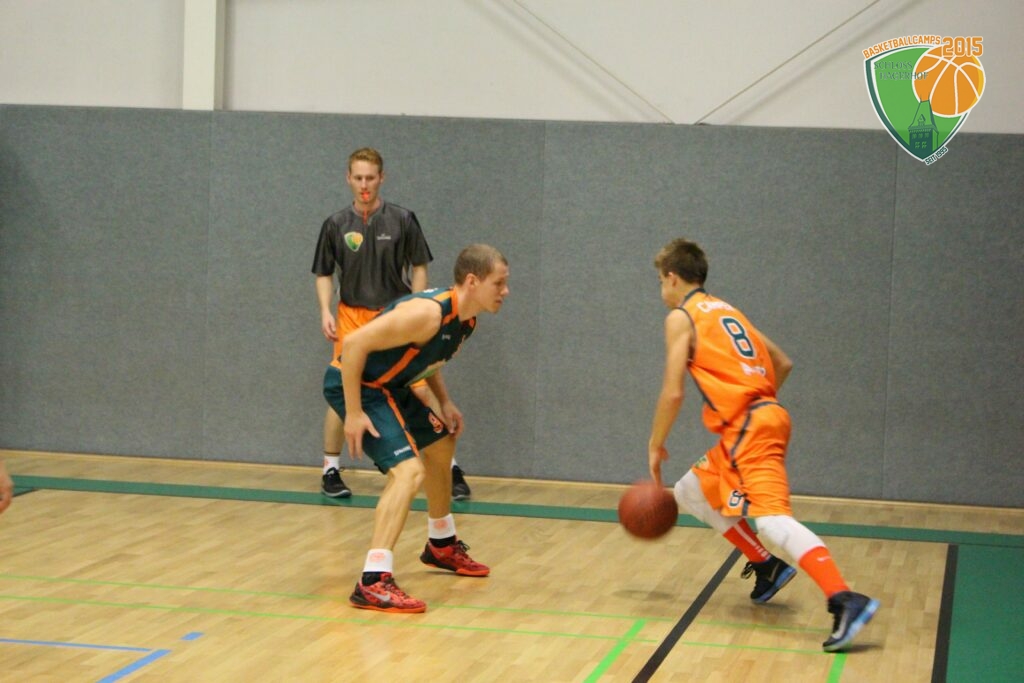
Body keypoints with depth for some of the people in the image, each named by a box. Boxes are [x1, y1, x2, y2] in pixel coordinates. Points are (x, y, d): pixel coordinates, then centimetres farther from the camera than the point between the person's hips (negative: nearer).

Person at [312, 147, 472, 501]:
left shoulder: (402, 220, -3)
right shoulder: (336, 225, 2)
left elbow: (419, 268, 3)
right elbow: (324, 274, 9)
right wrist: (325, 311, -6)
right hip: (352, 316, 1)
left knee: (422, 391, -6)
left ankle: (450, 469, 4)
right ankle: (331, 470, 13)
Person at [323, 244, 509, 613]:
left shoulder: (465, 319, 2)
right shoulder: (428, 314, -29)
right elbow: (354, 343, -29)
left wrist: (444, 403, 10)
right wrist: (353, 413, -27)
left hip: (388, 386, 11)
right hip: (353, 385, -11)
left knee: (441, 445, 26)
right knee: (409, 470, -24)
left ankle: (442, 545, 46)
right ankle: (373, 582, -27)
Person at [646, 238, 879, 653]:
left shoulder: (681, 318, -1)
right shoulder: (726, 311, 23)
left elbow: (673, 392, -9)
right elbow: (783, 363, 25)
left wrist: (655, 446, 3)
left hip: (748, 428, -9)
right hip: (763, 416, 9)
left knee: (772, 517, -21)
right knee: (691, 493, 22)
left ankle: (845, 600, -37)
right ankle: (766, 567, 19)